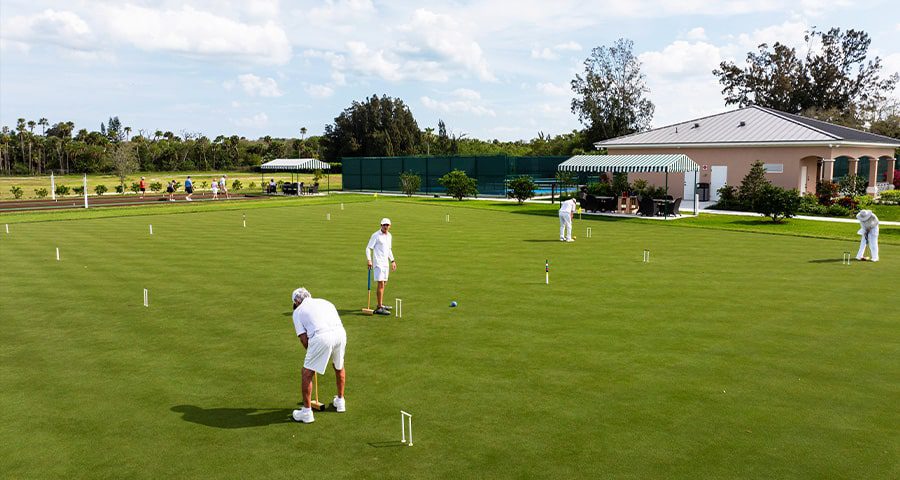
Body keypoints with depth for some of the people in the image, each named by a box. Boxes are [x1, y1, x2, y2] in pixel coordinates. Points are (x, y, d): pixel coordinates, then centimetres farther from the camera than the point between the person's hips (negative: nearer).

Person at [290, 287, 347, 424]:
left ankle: (306, 412, 16)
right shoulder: (324, 301, 31)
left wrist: (311, 353, 25)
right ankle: (340, 401, 42)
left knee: (307, 373, 11)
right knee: (339, 367, 29)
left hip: (321, 337, -5)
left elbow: (303, 338, 9)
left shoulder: (298, 311, 19)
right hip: (340, 333, 5)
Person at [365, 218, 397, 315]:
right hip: (378, 263, -8)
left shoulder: (389, 236, 14)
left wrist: (392, 261, 22)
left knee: (383, 283, 14)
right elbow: (368, 248, -10)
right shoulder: (376, 236, -9)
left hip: (385, 263, 8)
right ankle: (379, 308, -16)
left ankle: (381, 304, 25)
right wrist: (369, 260, -21)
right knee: (381, 283, -15)